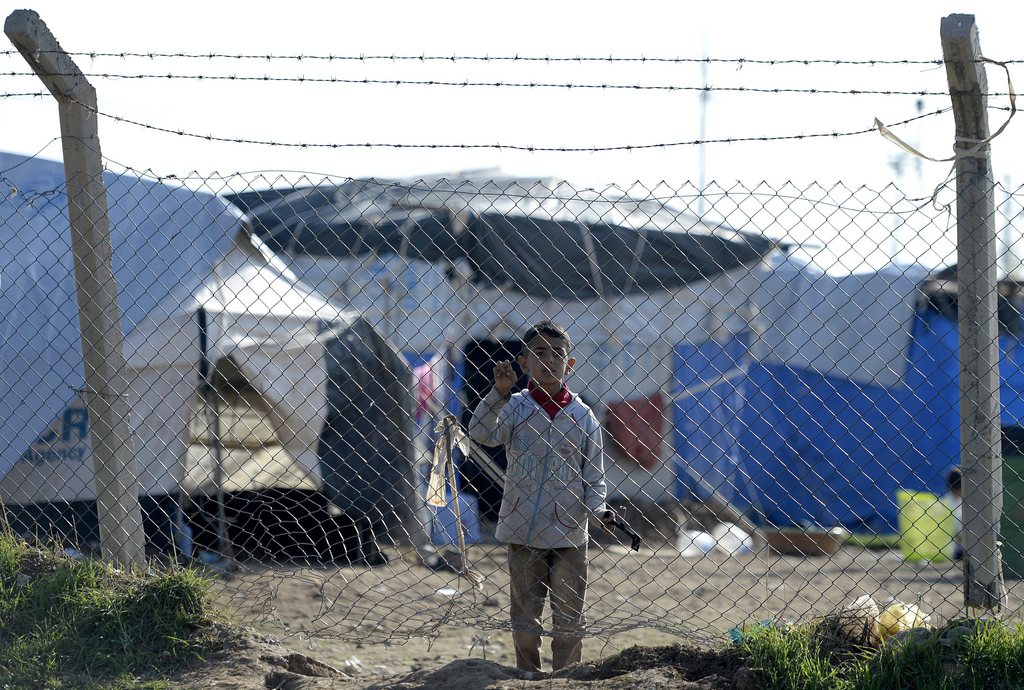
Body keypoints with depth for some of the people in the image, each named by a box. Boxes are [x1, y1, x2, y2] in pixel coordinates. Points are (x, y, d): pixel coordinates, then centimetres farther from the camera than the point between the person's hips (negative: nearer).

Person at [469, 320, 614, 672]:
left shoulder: (582, 416, 1)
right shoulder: (515, 407, -2)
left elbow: (594, 476, 4)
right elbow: (481, 433, -19)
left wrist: (598, 509, -13)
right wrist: (499, 393, -29)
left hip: (569, 533, 0)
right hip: (523, 531, 0)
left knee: (568, 619, 5)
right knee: (524, 617, 10)